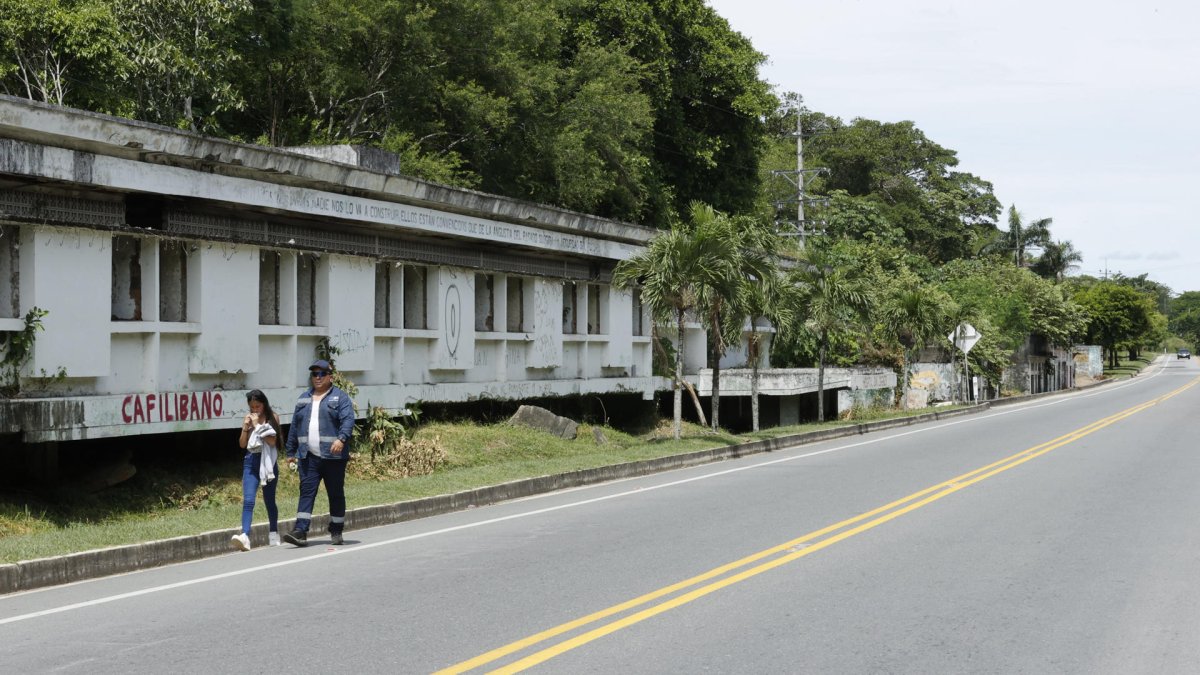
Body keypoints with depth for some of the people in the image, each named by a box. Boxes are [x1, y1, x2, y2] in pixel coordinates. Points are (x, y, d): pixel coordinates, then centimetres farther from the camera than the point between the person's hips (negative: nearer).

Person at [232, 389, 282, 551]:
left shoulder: (273, 418, -1)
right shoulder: (248, 419, 7)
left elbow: (272, 441, -12)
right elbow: (242, 444, 6)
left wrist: (257, 425, -13)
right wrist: (245, 427, -8)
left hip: (268, 462, -2)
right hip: (251, 462, 2)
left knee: (269, 500, 11)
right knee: (248, 500, -13)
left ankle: (274, 533, 27)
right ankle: (245, 536, -24)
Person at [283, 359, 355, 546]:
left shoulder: (340, 397, 1)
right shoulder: (303, 398, 17)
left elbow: (348, 420, -12)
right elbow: (294, 426, 19)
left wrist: (341, 439, -29)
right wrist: (291, 452, 16)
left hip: (333, 456, -4)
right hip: (308, 457, 4)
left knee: (336, 494, 5)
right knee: (306, 492, -5)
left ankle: (336, 532, 16)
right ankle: (300, 531, -10)